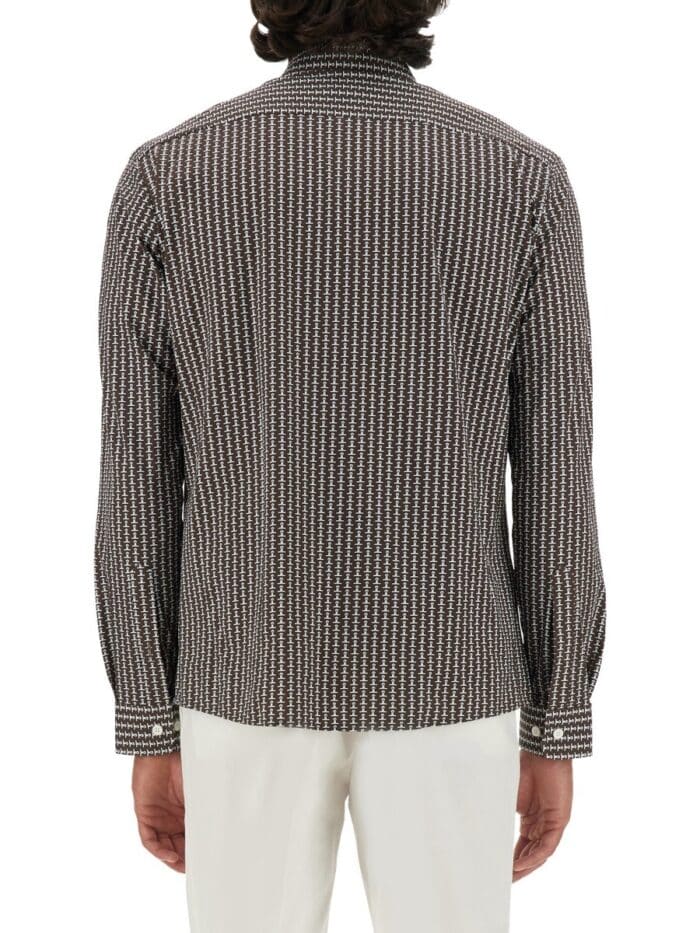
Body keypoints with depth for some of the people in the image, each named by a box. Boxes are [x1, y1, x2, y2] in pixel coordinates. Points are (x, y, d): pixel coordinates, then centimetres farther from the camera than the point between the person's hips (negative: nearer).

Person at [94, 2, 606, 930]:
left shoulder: (166, 179, -8)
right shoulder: (525, 182, -8)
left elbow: (138, 484, -6)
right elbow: (555, 487, -7)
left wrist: (152, 732, 5)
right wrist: (555, 735, 4)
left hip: (255, 686, 1)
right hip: (439, 688, 0)